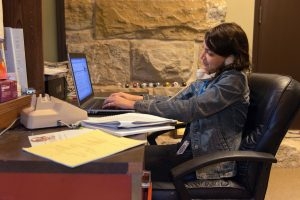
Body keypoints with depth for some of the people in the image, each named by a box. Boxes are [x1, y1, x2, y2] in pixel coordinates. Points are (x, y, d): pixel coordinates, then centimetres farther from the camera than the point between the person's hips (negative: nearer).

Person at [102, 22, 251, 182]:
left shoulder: (233, 81, -17)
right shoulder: (211, 78, 8)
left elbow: (189, 109, -26)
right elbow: (176, 101, 8)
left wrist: (134, 105, -23)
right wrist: (137, 98, -6)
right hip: (195, 148, 7)